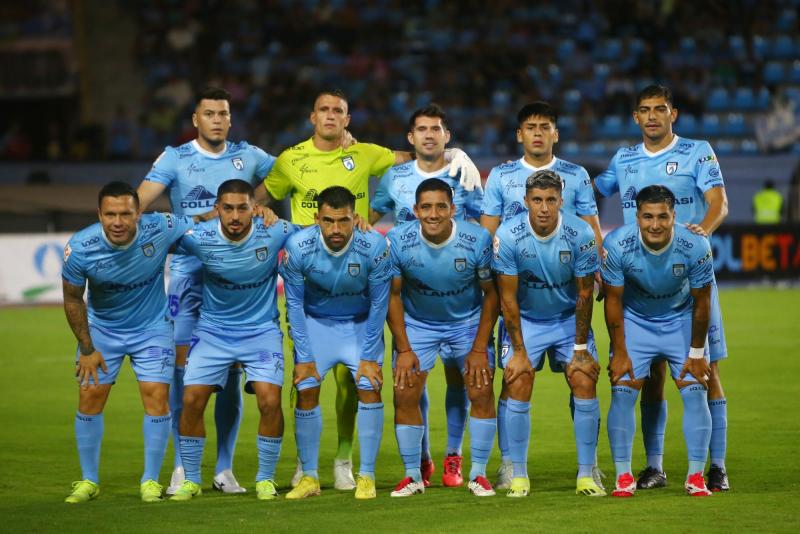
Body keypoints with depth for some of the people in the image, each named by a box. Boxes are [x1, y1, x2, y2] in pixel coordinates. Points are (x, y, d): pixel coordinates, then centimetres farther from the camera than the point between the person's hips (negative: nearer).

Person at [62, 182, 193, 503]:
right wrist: (87, 349, -6)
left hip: (152, 328, 0)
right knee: (90, 397, -2)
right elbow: (72, 299, -8)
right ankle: (88, 481, 14)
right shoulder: (79, 249, -25)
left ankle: (151, 480, 6)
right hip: (101, 329, 0)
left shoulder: (160, 229, -26)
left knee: (157, 397, -8)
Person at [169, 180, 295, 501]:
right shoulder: (197, 238, -17)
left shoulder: (275, 233, -16)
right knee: (192, 399, -11)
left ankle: (266, 479, 3)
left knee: (270, 401, -17)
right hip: (213, 331, 1)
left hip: (262, 330, -1)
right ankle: (191, 480, 9)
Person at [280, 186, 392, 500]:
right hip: (315, 321, 1)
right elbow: (294, 303, -11)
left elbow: (379, 304, -14)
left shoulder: (374, 246, -26)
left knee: (369, 387, -15)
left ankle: (367, 477, -5)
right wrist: (304, 356, -11)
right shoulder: (298, 247, -24)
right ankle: (309, 477, 2)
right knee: (306, 390, -10)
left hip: (361, 323, -1)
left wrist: (369, 356, -13)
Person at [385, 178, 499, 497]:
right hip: (416, 324, 0)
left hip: (468, 322, 0)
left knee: (482, 391, -11)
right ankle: (413, 475, 5)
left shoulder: (477, 239, -22)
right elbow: (393, 295, -8)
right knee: (405, 395, -9)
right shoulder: (397, 241, -21)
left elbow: (491, 293, -9)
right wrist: (403, 349, -11)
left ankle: (479, 474, 2)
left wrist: (480, 348, -11)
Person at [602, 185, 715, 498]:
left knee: (695, 393, -9)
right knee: (622, 392, -11)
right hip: (634, 320, 0)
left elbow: (701, 302, -13)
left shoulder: (695, 246, -27)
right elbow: (613, 300, -13)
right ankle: (623, 477, -3)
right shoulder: (617, 244, -27)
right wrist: (619, 352, -10)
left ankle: (696, 477, 0)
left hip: (681, 319, 0)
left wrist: (697, 353, -7)